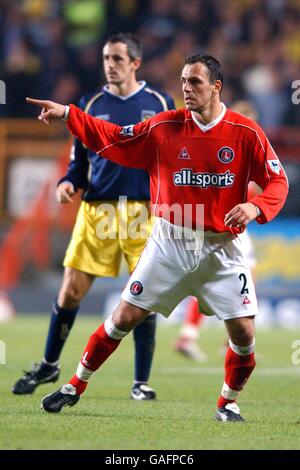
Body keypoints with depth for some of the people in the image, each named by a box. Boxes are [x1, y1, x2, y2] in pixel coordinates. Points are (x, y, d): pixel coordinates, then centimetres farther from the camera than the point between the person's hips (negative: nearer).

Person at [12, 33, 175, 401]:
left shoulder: (159, 104, 5)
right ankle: (49, 365, 21)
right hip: (96, 209, 1)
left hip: (143, 211, -1)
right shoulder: (91, 105, 8)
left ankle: (141, 383, 8)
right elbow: (80, 160, 13)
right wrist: (68, 183, -6)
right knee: (71, 291, 1)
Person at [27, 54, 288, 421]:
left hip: (222, 249, 0)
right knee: (125, 317, -1)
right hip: (170, 241, 1)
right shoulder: (165, 127, -4)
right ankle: (75, 387, 14)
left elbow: (278, 181, -5)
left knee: (243, 333, -6)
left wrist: (255, 207, -25)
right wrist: (67, 115, -6)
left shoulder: (246, 133, -8)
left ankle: (227, 404, 19)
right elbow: (111, 140, 3)